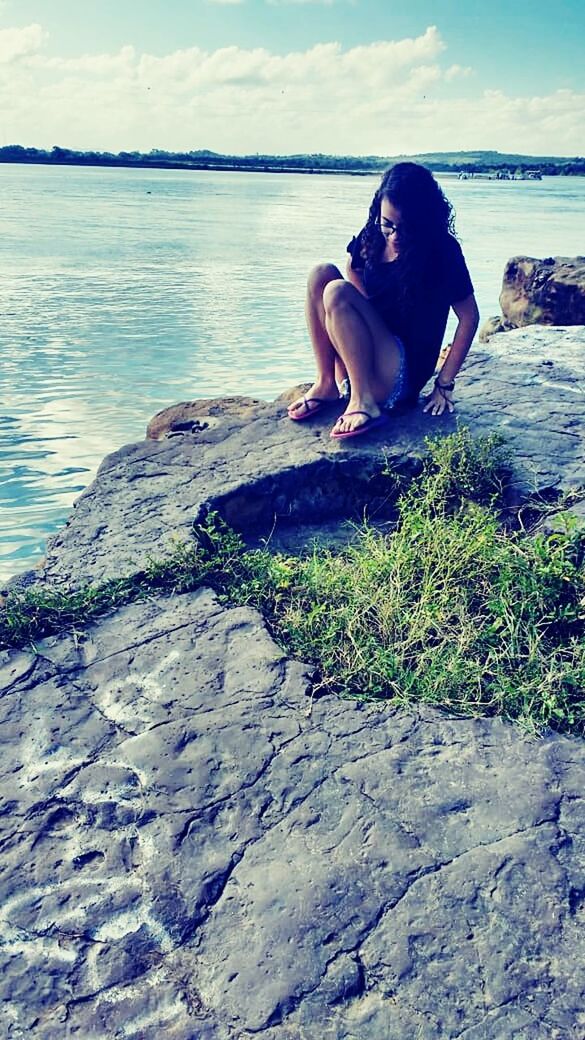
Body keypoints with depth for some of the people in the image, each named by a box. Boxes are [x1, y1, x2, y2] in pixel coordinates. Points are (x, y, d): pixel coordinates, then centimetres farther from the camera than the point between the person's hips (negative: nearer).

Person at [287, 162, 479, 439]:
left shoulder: (442, 251, -11)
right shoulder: (371, 238, 3)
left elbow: (469, 317, -8)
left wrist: (444, 385, -8)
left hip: (403, 374, -6)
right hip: (357, 367, 6)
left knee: (337, 292, -24)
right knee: (322, 273, -11)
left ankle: (364, 402, -24)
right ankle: (327, 383, -13)